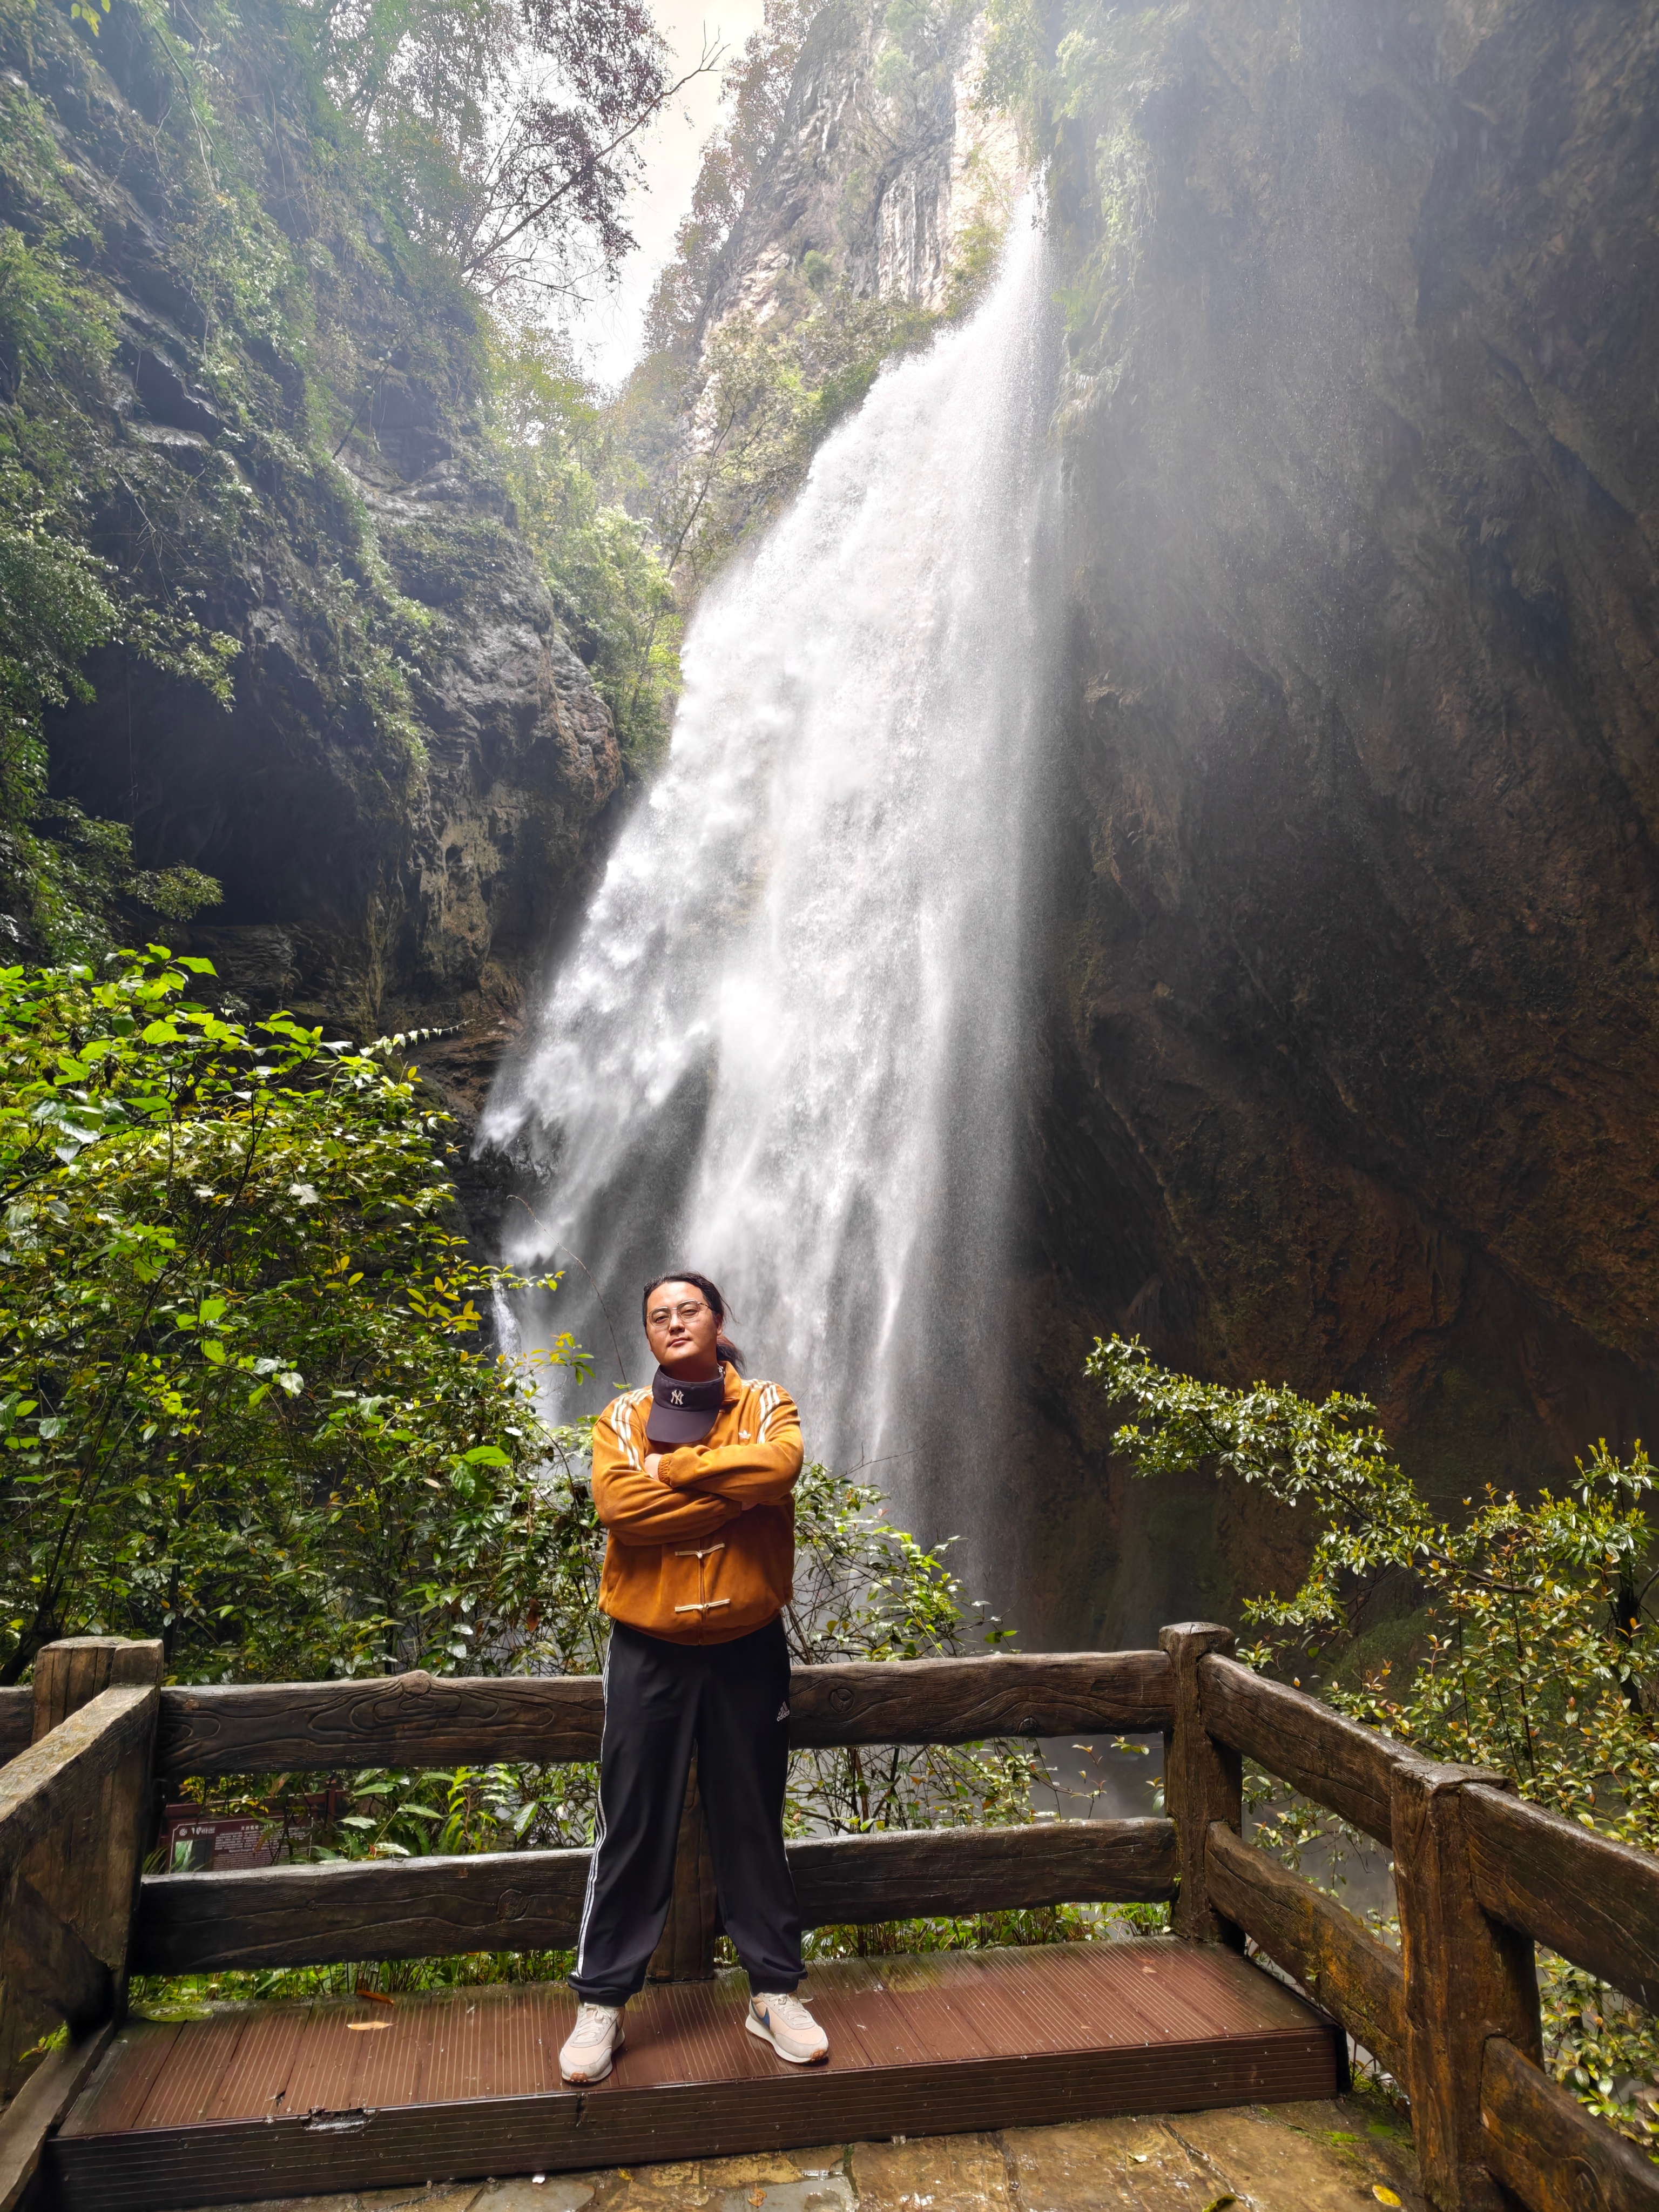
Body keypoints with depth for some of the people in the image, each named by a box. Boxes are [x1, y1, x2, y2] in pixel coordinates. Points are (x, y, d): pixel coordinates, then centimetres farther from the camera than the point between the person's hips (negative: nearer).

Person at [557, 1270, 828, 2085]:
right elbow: (617, 1504, -18)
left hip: (748, 1645, 1)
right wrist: (733, 1491, -18)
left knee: (753, 1824, 12)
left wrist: (670, 1466, -16)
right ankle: (601, 2001, 24)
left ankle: (775, 1992, 28)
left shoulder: (764, 1405, 1)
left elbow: (778, 1467, -22)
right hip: (648, 1650, 0)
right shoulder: (623, 1417, 0)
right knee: (632, 1829, 8)